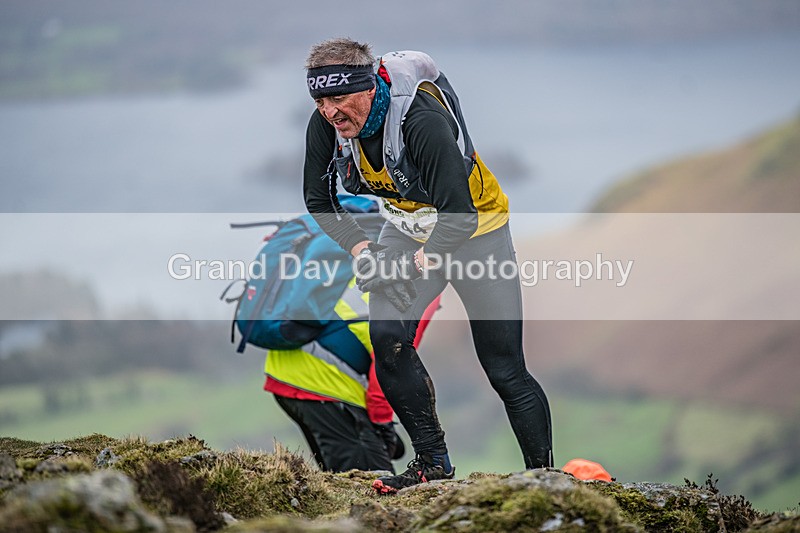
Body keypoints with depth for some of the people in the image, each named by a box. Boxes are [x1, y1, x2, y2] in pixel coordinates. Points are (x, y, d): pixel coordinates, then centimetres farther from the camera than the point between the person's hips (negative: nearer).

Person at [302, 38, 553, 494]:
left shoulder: (424, 120, -35)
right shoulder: (325, 126, -16)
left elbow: (460, 216, -34)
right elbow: (320, 199, -1)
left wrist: (413, 266, -35)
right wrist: (360, 249, -13)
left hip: (475, 229, -5)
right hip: (408, 228, 5)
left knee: (506, 369, -4)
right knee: (387, 338, -16)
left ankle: (542, 473, 11)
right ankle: (433, 462, -3)